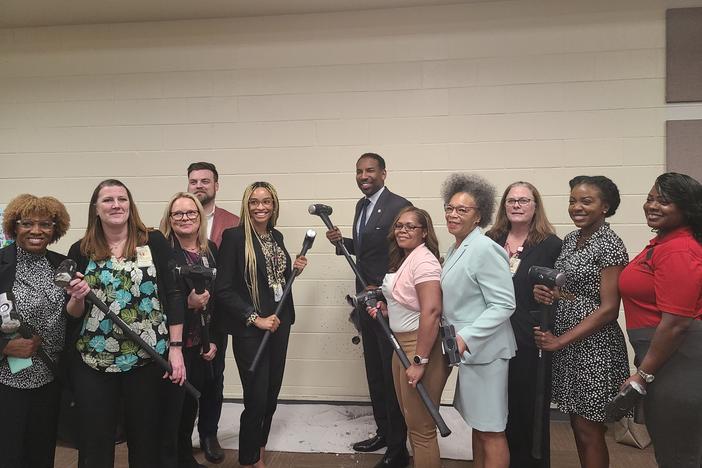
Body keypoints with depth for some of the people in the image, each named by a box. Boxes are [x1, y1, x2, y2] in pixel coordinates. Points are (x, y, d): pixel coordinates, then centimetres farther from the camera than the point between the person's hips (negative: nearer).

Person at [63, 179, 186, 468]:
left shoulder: (154, 242, -2)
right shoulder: (80, 251, 3)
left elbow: (173, 295, -2)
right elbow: (72, 314, 8)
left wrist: (175, 347, -7)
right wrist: (77, 298, -15)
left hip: (148, 357, -1)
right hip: (92, 361, 1)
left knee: (145, 439, 10)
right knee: (95, 443, 8)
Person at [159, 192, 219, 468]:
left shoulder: (211, 250, 6)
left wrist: (214, 340, 4)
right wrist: (188, 303, -25)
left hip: (201, 345, 5)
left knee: (191, 404, 17)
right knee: (170, 408, 1)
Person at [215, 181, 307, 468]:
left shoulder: (277, 236, 8)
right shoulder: (234, 237, -12)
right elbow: (223, 289, -15)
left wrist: (294, 269, 0)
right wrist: (255, 318, -17)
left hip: (280, 323, 6)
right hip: (250, 329, -6)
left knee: (272, 393, 15)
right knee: (256, 398, -1)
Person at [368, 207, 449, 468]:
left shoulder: (423, 260, -17)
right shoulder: (402, 259, 13)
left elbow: (431, 311, -26)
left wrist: (420, 361, -27)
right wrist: (385, 310, 6)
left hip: (422, 346, -10)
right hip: (402, 344, 10)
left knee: (421, 426, 2)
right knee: (411, 419, 21)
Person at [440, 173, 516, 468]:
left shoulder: (485, 249, -18)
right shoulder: (455, 248, 10)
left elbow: (504, 304, -21)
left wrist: (466, 338, -25)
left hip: (484, 350, -9)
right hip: (466, 350, 9)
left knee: (490, 430, 3)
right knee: (477, 424, 20)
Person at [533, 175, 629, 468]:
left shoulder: (610, 246, -13)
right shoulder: (570, 239, 9)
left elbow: (608, 309, -16)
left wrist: (561, 340, -16)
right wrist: (545, 292, -6)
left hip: (594, 346, -7)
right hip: (565, 344, 7)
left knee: (589, 431, 4)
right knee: (577, 425, 16)